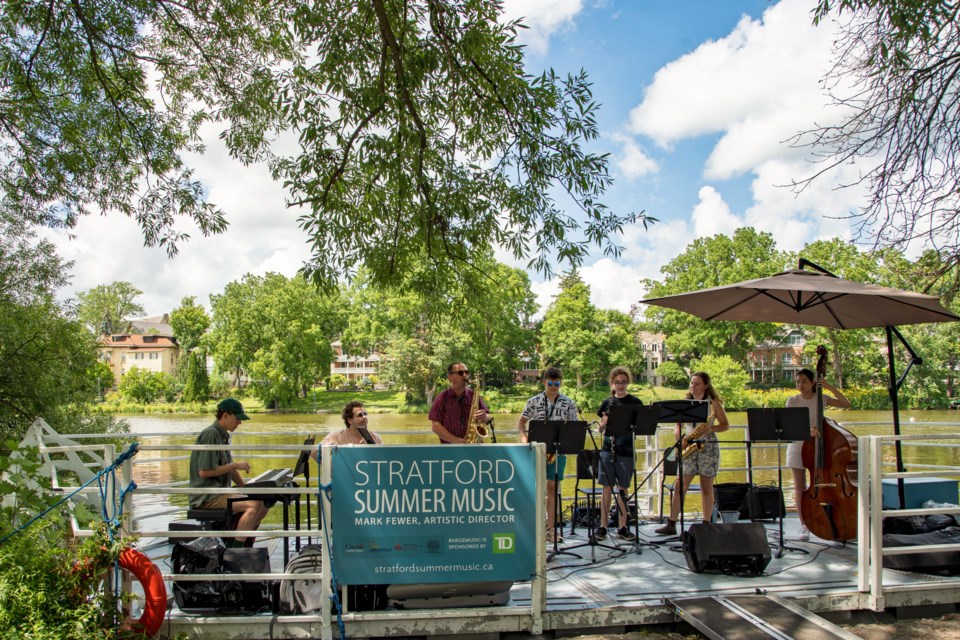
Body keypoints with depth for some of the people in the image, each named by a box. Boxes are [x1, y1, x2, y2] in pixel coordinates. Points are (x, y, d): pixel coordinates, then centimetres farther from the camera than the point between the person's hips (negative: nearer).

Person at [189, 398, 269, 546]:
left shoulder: (224, 435, 15)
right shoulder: (210, 434, -15)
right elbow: (204, 471, -21)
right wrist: (235, 465, -16)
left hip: (221, 491, 10)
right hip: (206, 496, -10)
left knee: (264, 503, 2)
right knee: (255, 504, -25)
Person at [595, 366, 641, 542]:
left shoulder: (635, 402, 3)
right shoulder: (607, 402, 8)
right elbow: (600, 428, 10)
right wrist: (603, 423, -12)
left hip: (627, 450, -1)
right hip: (608, 449, 1)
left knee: (623, 488, 5)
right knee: (607, 488, 1)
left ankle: (622, 528, 13)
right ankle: (603, 526, 7)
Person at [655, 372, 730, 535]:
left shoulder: (713, 403, 0)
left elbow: (726, 425, 2)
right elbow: (678, 424, 11)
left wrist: (711, 428, -17)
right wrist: (679, 439, -8)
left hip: (708, 447, -3)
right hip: (688, 447, 3)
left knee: (706, 487, 3)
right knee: (679, 486, -2)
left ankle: (706, 524, 13)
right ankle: (671, 524, 1)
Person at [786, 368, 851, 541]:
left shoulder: (822, 399, 2)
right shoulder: (792, 401, -2)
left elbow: (846, 404, -6)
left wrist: (829, 387, -13)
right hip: (798, 445, 0)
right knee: (799, 487, 1)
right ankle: (804, 526, 6)